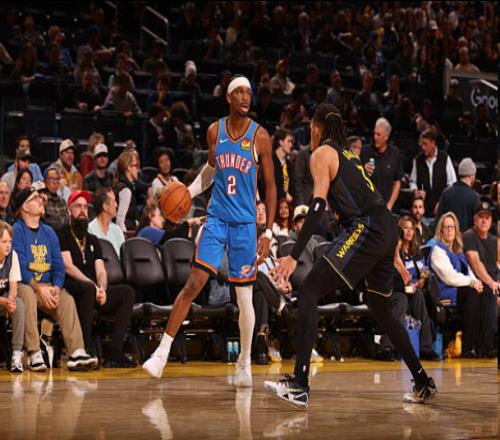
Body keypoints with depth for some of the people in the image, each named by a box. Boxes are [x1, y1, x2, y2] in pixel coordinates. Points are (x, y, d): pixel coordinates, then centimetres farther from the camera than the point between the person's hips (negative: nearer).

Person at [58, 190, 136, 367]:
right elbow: (68, 266, -9)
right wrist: (93, 286, -19)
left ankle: (114, 352, -24)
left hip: (94, 289, 7)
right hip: (70, 288, -7)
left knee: (127, 292, -16)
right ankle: (85, 350, -35)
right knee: (88, 289, -39)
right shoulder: (62, 235, 5)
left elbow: (101, 271, 13)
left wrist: (102, 289, -11)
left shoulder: (92, 240, 25)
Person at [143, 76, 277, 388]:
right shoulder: (215, 131, 3)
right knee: (194, 284, -8)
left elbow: (271, 186, -3)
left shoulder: (259, 136, -6)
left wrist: (268, 233, -8)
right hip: (217, 218, 2)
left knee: (244, 296, 4)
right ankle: (163, 352, -3)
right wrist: (188, 192, 5)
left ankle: (245, 363, 19)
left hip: (245, 223, -2)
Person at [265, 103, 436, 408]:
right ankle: (424, 383, 28)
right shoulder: (348, 153, 25)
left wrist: (294, 256, -16)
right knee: (380, 308, 24)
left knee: (309, 291, -9)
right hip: (388, 228, 9)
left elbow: (318, 206, -11)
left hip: (366, 230, -9)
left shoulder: (323, 153, 1)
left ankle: (299, 386, -20)